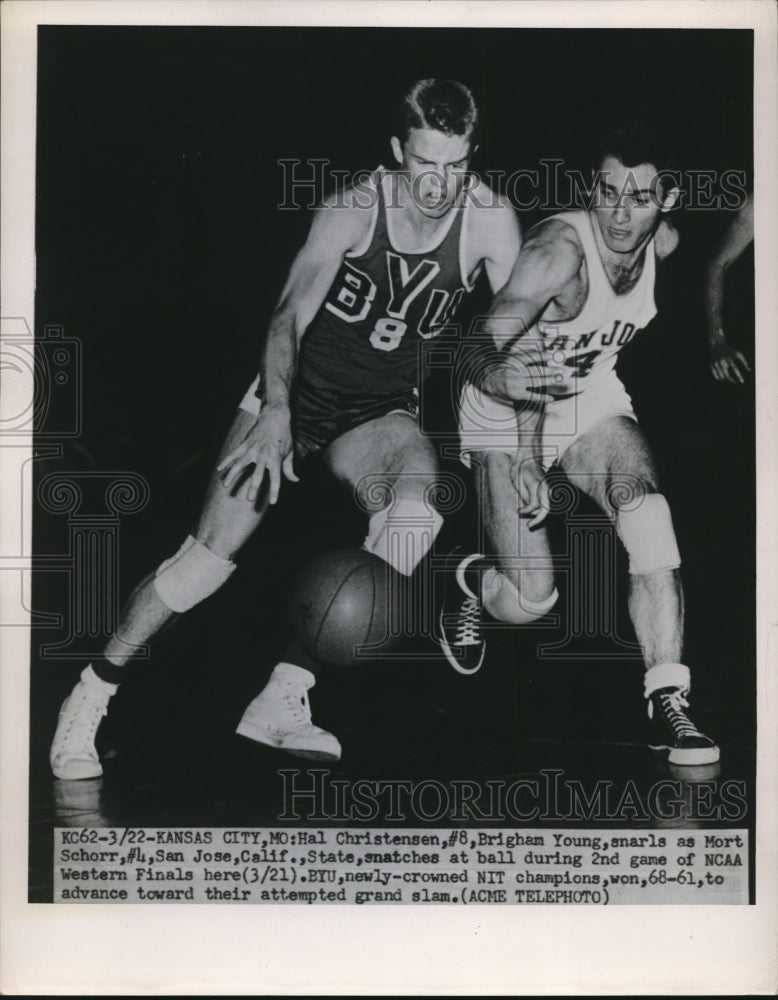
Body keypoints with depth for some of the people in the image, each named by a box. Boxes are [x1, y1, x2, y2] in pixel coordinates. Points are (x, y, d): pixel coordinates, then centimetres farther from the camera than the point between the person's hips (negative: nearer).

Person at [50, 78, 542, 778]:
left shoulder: (489, 218, -11)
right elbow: (290, 316, -23)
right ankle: (88, 700, 6)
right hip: (294, 397, -1)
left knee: (419, 498, -31)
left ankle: (283, 696, -24)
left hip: (382, 412, 2)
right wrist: (275, 415, -38)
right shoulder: (353, 210, -15)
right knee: (213, 550, -13)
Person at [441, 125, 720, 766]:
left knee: (646, 508, -26)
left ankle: (668, 702, -22)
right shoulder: (560, 249, -29)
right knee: (526, 604, -10)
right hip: (506, 420, -5)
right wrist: (504, 389, -53)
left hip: (593, 405, 5)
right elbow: (484, 345, -38)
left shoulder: (664, 244, -8)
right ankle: (471, 580, 29)